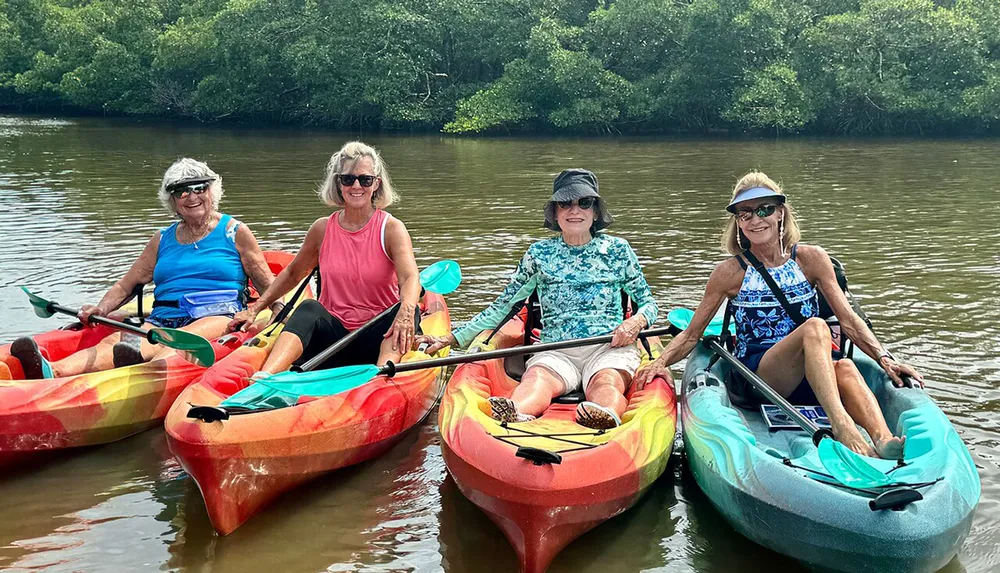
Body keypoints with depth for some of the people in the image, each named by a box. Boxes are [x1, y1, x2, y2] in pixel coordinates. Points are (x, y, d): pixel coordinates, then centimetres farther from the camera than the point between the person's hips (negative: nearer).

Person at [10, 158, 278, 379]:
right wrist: (102, 308, 2)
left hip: (217, 317, -3)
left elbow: (270, 287, 11)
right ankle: (52, 371, -55)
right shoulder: (162, 240, 22)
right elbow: (125, 286, 22)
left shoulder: (235, 232, 12)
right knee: (112, 342, -28)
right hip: (163, 320, 3)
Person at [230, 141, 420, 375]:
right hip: (332, 336, 2)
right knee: (310, 308, -29)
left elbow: (410, 278, -21)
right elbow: (293, 273, 21)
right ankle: (265, 377, -49)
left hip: (376, 340, -2)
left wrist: (405, 312, -43)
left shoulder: (391, 228, -4)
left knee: (409, 310, -31)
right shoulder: (323, 229, 6)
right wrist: (254, 309, 12)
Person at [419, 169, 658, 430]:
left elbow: (648, 302, 16)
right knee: (537, 378, -35)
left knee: (605, 383, -36)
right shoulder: (539, 254, 13)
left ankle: (607, 415, -71)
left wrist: (636, 322, -10)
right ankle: (515, 414, -69)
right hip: (556, 352, 1)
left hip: (610, 347, 0)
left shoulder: (617, 250, 11)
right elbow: (503, 305, 16)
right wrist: (452, 339, 10)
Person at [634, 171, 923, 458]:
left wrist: (884, 358, -13)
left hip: (809, 379, 2)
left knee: (844, 367, -34)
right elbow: (691, 335, 6)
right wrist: (661, 362, -12)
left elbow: (849, 321, 3)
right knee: (815, 327, -32)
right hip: (753, 378, -2)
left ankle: (883, 439, -56)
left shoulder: (810, 259, 7)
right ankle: (841, 425, -49)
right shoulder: (730, 272, 3)